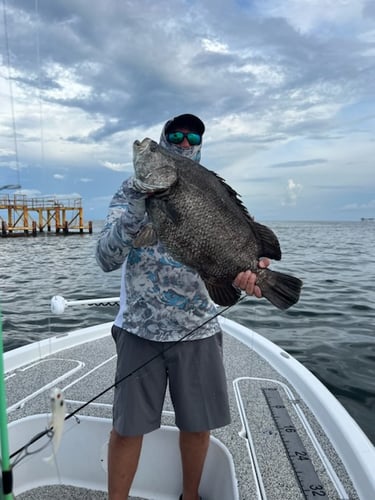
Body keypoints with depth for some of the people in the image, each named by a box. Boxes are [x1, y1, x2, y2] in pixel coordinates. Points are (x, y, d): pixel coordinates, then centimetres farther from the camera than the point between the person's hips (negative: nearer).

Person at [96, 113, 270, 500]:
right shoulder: (134, 189, 1)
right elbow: (106, 259, -10)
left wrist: (247, 267, -31)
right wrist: (140, 202, -23)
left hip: (198, 329, 2)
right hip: (140, 327, -1)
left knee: (197, 425, 13)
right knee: (127, 426, 6)